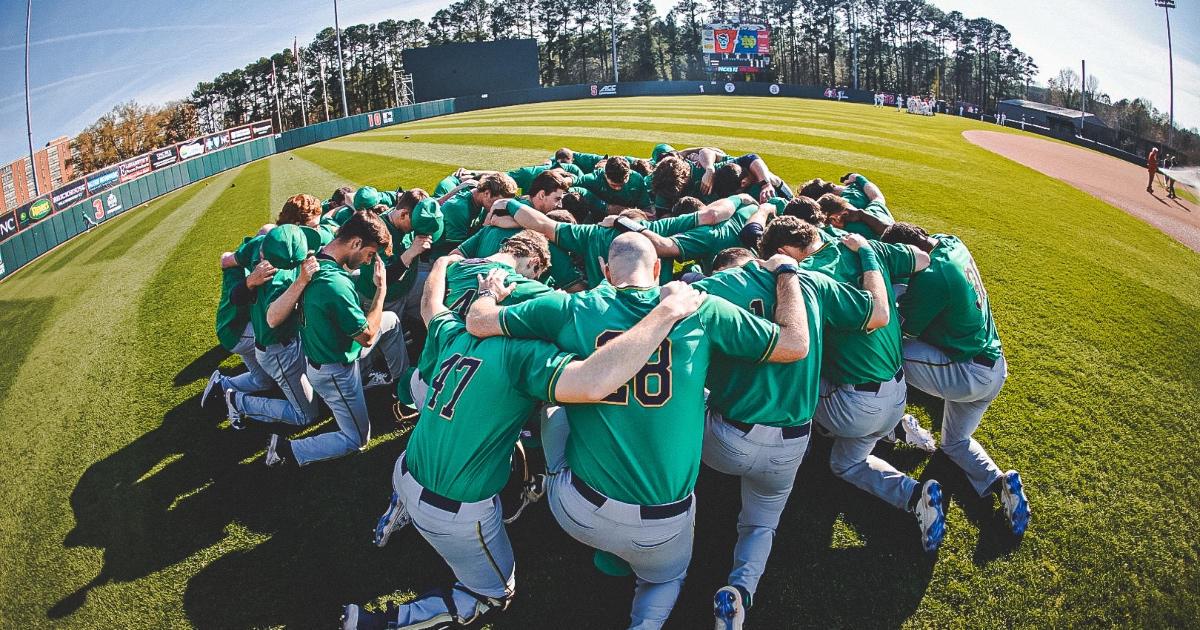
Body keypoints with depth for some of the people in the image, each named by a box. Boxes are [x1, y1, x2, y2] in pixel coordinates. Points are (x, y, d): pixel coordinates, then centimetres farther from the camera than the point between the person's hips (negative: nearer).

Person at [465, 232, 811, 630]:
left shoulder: (573, 309, -5)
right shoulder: (702, 311, -6)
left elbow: (477, 322, 2)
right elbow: (796, 344, 0)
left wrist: (490, 292, 25)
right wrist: (786, 271, 15)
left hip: (579, 513, 0)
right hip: (662, 526, 1)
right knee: (666, 580, 36)